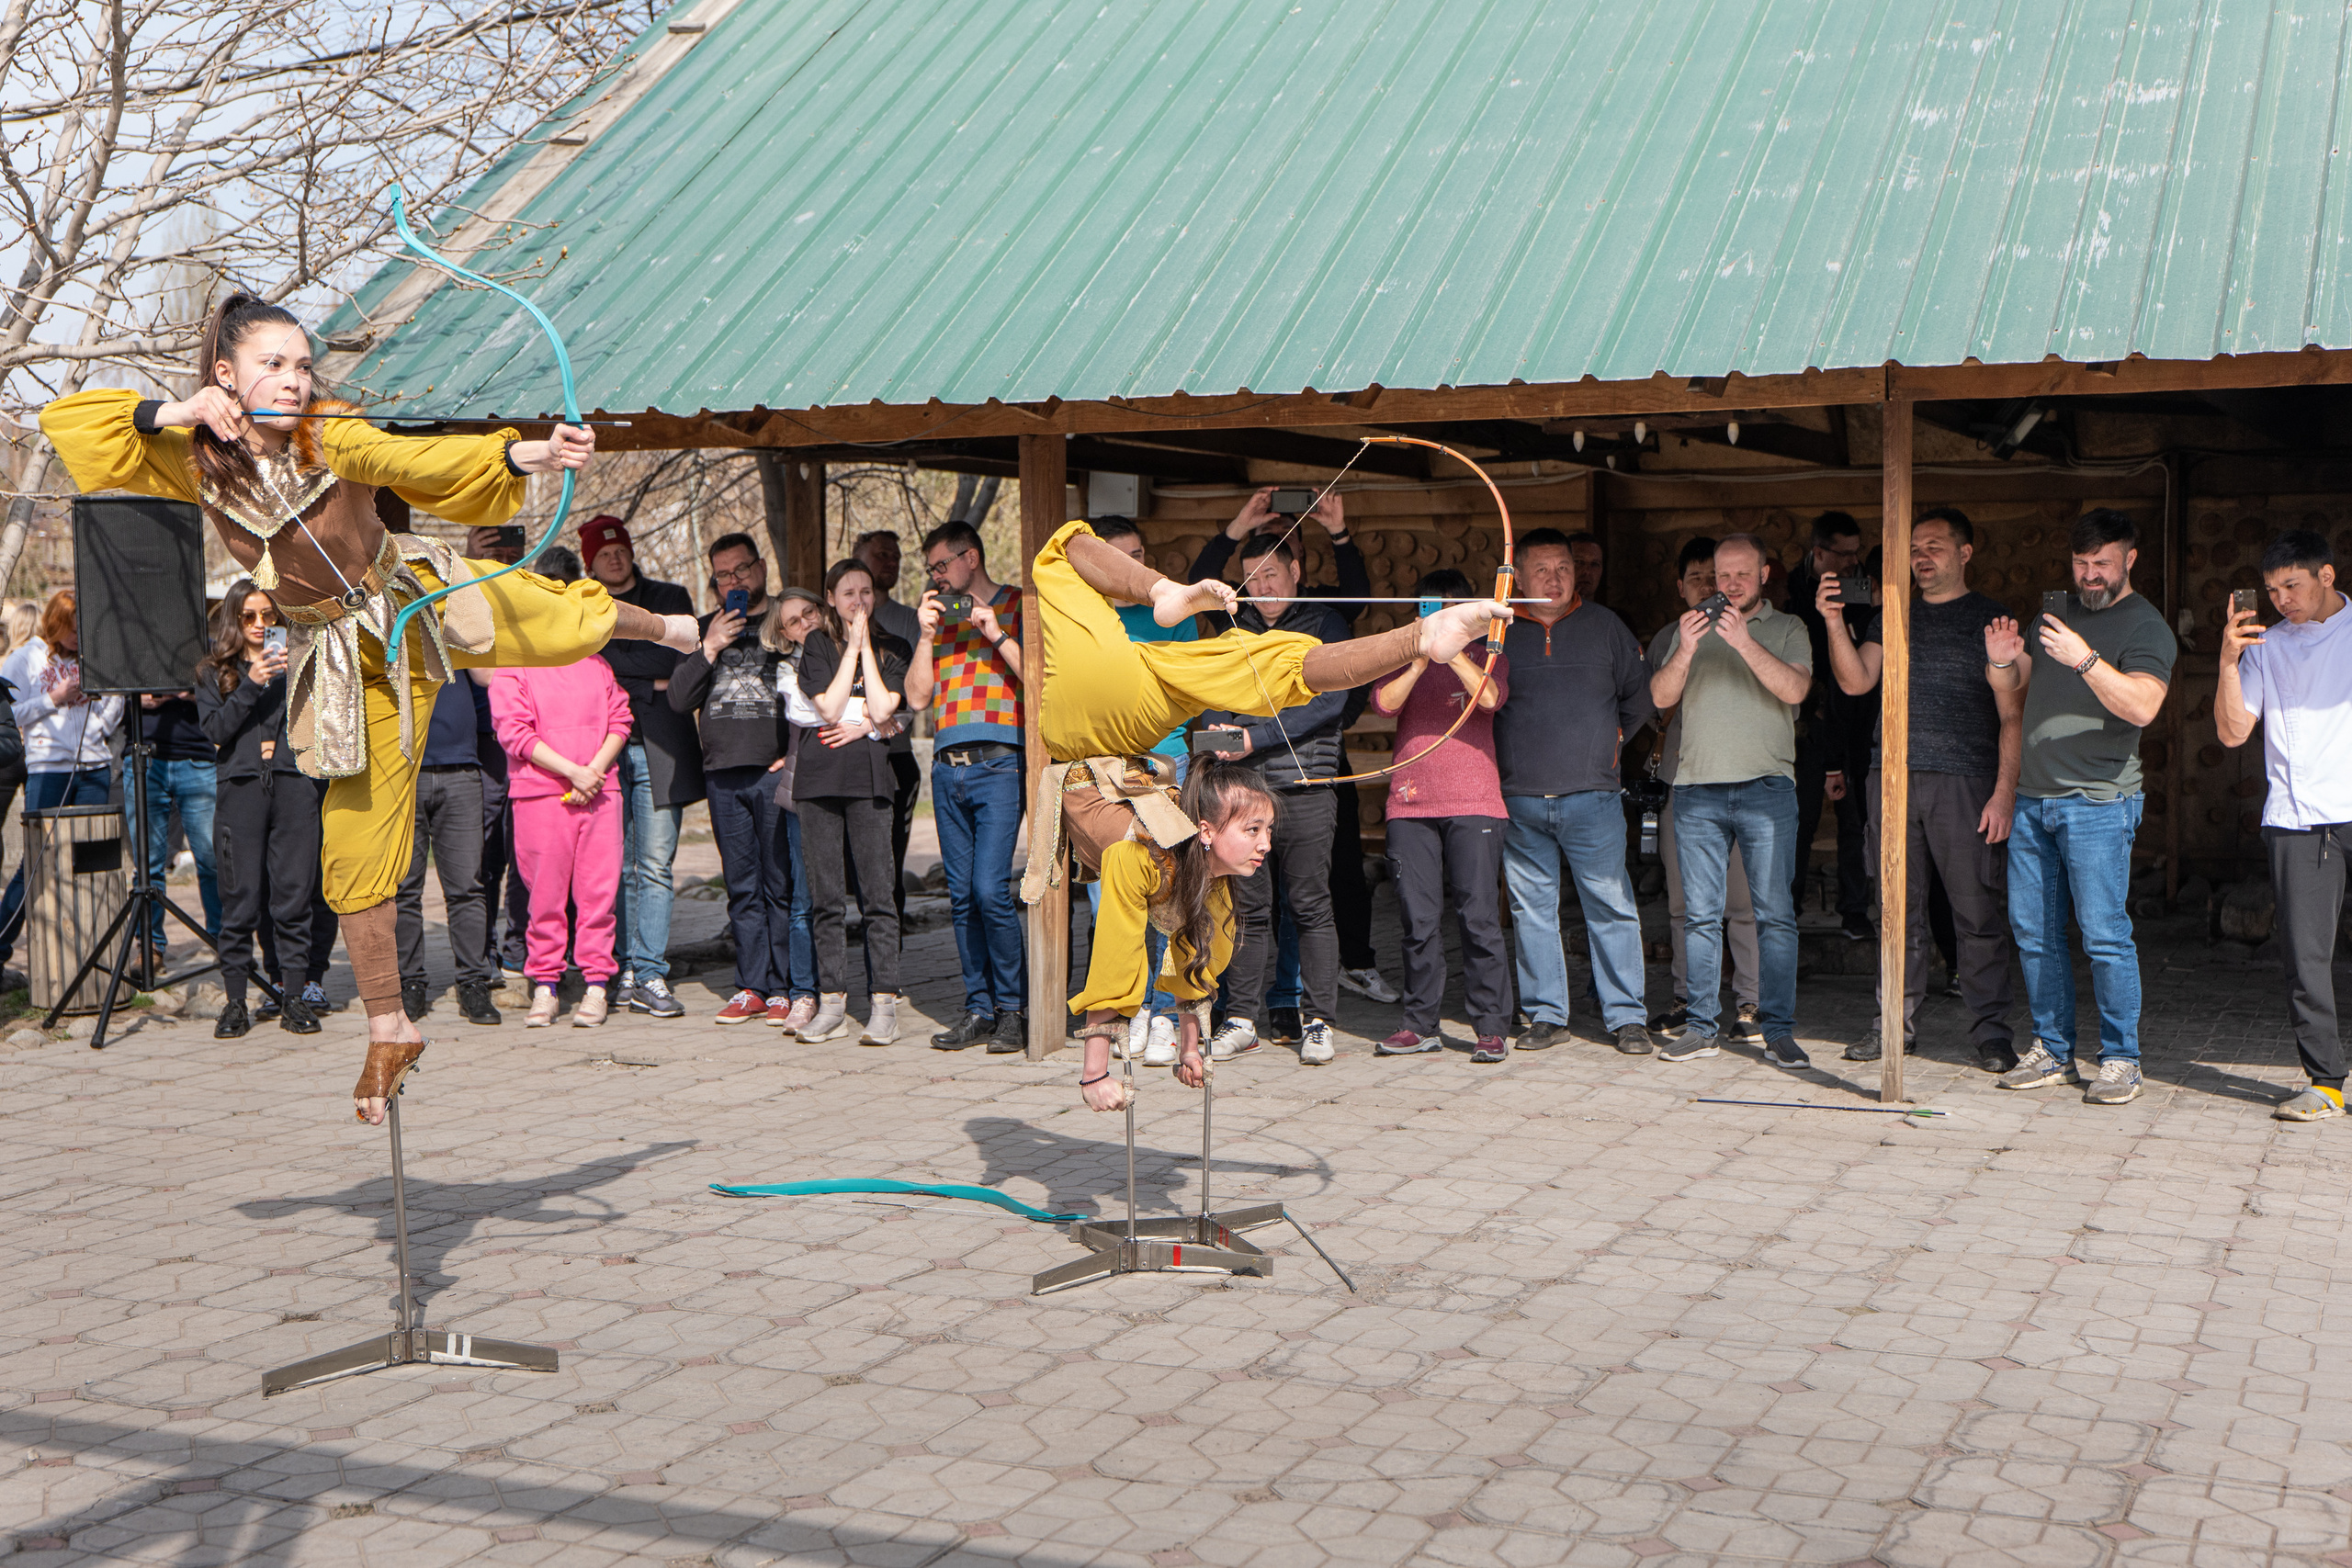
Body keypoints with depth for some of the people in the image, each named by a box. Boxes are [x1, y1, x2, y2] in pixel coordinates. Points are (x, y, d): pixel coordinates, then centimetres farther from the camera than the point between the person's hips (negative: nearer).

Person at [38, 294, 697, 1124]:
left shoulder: (331, 437, -19)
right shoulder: (196, 461, -12)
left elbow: (424, 461, -34)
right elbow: (62, 419, -10)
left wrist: (528, 454, -51)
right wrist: (171, 412, -26)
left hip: (418, 597, -1)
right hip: (349, 655, 2)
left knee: (572, 621, 8)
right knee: (357, 841, 3)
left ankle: (664, 626, 48)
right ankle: (390, 1030, 17)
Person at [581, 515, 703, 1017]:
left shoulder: (671, 598, 15)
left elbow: (678, 660, 1)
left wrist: (613, 661, -1)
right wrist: (649, 681, -4)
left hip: (658, 749, -1)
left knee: (656, 866, -7)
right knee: (614, 866, 0)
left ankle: (650, 976, -6)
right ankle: (620, 972, 7)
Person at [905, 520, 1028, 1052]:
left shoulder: (1018, 607, 5)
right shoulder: (938, 616, 20)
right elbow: (916, 697, 13)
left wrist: (995, 634, -9)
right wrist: (927, 635, 4)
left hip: (998, 764, -6)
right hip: (947, 765, 6)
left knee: (989, 889, -14)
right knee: (961, 896, 5)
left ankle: (1014, 1008, -3)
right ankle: (979, 1008, 12)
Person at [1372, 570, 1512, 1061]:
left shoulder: (1486, 657, 11)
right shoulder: (1400, 661, 15)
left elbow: (1489, 697, -9)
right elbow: (1383, 703, -3)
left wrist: (1452, 650, -18)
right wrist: (1419, 661, -16)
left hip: (1473, 804, -2)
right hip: (1410, 804, 2)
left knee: (1479, 918, -6)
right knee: (1419, 920, 2)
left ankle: (1490, 1027, 0)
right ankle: (1420, 1025, 10)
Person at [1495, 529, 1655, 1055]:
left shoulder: (1603, 626, 8)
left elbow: (1641, 692, 18)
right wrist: (1513, 752, 10)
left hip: (1591, 797, -1)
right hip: (1519, 799, 1)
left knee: (1611, 908, -2)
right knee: (1532, 910, 5)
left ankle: (1627, 1017, 4)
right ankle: (1546, 1015, 14)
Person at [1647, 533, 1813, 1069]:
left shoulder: (1787, 629, 10)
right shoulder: (1692, 628, 16)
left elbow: (1794, 688, -8)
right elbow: (1661, 697, 5)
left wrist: (1744, 643, -20)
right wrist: (1685, 651, -13)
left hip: (1766, 787, -2)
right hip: (1697, 786, 2)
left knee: (1776, 914, -5)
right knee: (1700, 915, 2)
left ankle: (1778, 1031, -1)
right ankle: (1702, 1028, 8)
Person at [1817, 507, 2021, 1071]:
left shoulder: (1991, 619, 4)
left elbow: (2012, 715, 0)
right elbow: (1855, 681, 7)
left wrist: (2005, 791, -9)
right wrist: (1835, 623, -8)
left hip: (1966, 784, -4)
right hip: (1896, 779, 4)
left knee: (1978, 912, -4)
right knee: (1899, 908, 6)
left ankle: (1990, 1030, 3)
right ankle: (1896, 1022, 13)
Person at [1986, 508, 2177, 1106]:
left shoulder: (2146, 626, -4)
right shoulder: (2055, 613, 17)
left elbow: (2141, 705, -19)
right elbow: (2011, 687, 22)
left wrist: (2084, 659, -31)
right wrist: (2001, 660, -1)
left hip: (2097, 801, -7)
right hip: (2033, 798, 7)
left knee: (2104, 935, -8)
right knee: (2033, 931, 7)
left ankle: (2120, 1061, 0)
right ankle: (2052, 1052, 16)